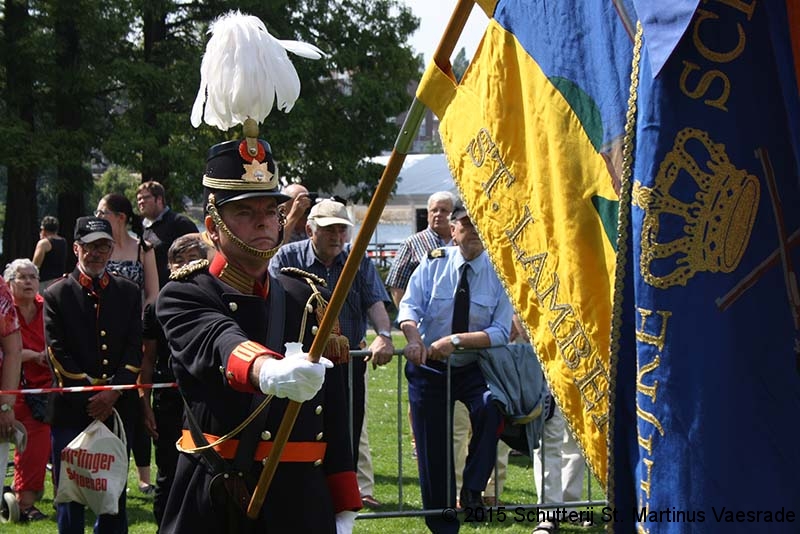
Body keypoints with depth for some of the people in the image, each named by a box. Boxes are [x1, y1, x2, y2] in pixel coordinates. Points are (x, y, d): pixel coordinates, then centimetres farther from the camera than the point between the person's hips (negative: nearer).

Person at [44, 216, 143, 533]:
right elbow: (57, 353, -4)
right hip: (71, 410, -2)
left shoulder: (129, 293, 11)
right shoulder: (57, 295, 2)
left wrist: (113, 391, -9)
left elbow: (135, 349, 4)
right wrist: (91, 395, -11)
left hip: (117, 408, 2)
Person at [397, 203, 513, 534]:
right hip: (429, 368, 1)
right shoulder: (433, 264, -3)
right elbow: (409, 308, -11)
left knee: (491, 407, -33)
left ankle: (472, 491, -16)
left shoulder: (499, 273, -6)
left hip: (475, 368, -1)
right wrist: (413, 338, -32)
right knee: (433, 453, 3)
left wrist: (456, 340, -26)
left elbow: (500, 333, -13)